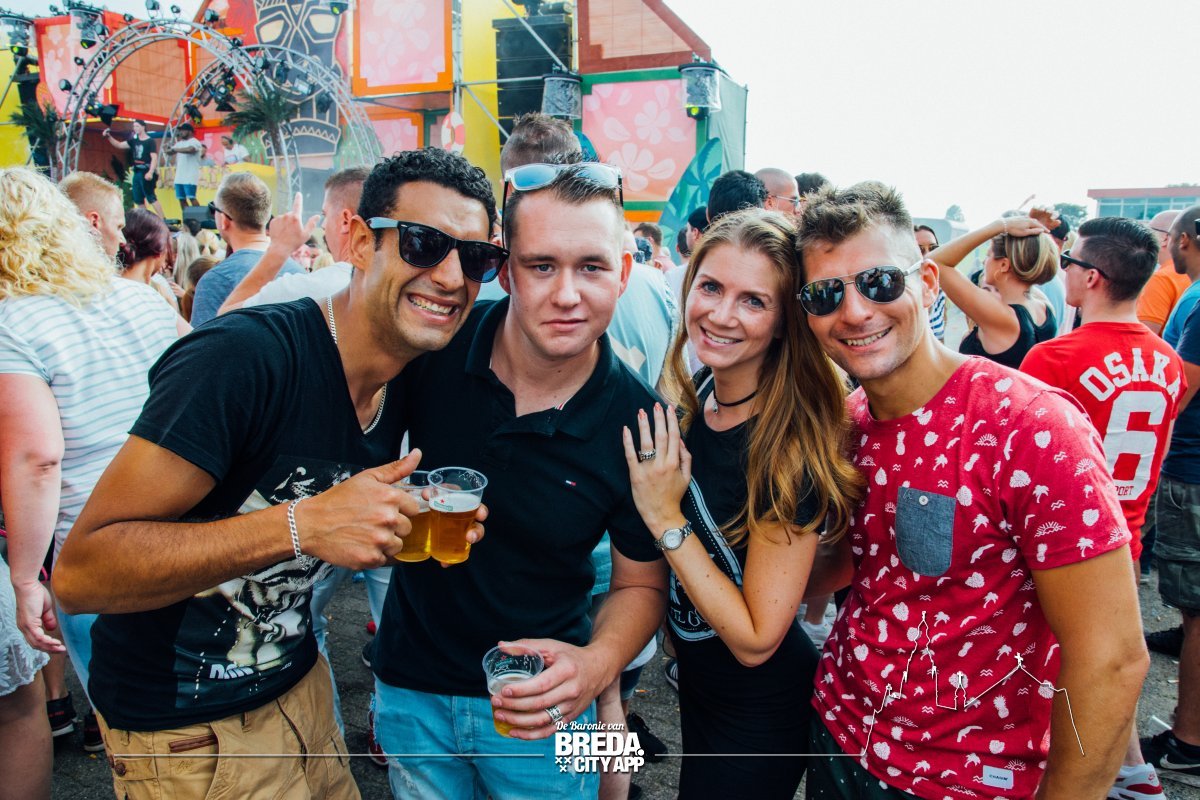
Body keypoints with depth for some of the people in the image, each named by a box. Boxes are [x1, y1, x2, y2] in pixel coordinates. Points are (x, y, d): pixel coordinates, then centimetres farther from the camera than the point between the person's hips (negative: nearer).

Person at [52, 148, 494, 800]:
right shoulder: (245, 355, -28)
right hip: (184, 727, -7)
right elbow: (79, 573, -28)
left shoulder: (401, 386, -3)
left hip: (298, 681, 7)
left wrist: (421, 530, -10)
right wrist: (300, 525, -38)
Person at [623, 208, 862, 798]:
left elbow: (757, 639, -26)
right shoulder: (693, 398, -9)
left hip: (760, 711, -7)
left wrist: (665, 519, -29)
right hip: (696, 675, 7)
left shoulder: (791, 445, -30)